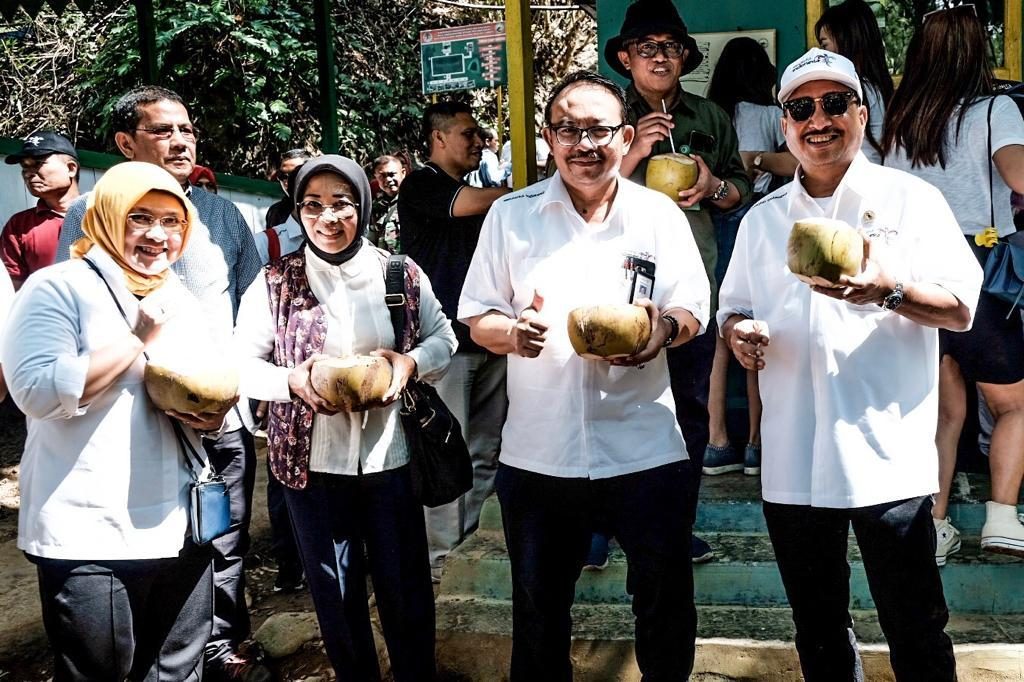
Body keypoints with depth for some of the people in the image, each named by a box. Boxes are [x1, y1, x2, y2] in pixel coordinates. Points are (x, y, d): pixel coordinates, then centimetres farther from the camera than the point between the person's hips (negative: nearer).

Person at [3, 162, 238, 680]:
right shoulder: (58, 287, -6)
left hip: (181, 530, 6)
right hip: (90, 538, -6)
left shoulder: (184, 303, 15)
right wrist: (138, 340, -17)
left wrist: (212, 417, 0)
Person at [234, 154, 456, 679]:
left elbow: (443, 338, 8)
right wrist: (291, 380, -21)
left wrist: (411, 363, -13)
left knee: (406, 589, 12)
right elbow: (241, 363, -2)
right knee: (336, 594, 15)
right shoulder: (276, 282, -4)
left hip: (391, 455, 1)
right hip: (311, 460, 0)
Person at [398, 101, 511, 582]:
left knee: (485, 453, 9)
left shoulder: (474, 192, 21)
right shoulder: (421, 186, -1)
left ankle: (473, 546, 18)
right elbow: (478, 202, -15)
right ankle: (442, 558, 2)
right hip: (444, 340, -7)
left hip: (487, 339, 8)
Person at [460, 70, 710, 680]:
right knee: (538, 615, 16)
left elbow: (694, 311, 5)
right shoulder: (511, 216, 1)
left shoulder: (660, 214, 2)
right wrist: (512, 330, -20)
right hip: (538, 453, 1)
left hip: (645, 449, 0)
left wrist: (665, 328, -18)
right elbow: (478, 319, 3)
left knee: (668, 607, 10)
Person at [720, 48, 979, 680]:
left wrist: (889, 289, -24)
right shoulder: (762, 218, 13)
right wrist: (739, 331, -4)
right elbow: (733, 310, 19)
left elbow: (961, 310, -4)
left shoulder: (911, 198, 1)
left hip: (889, 460, -4)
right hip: (792, 463, 4)